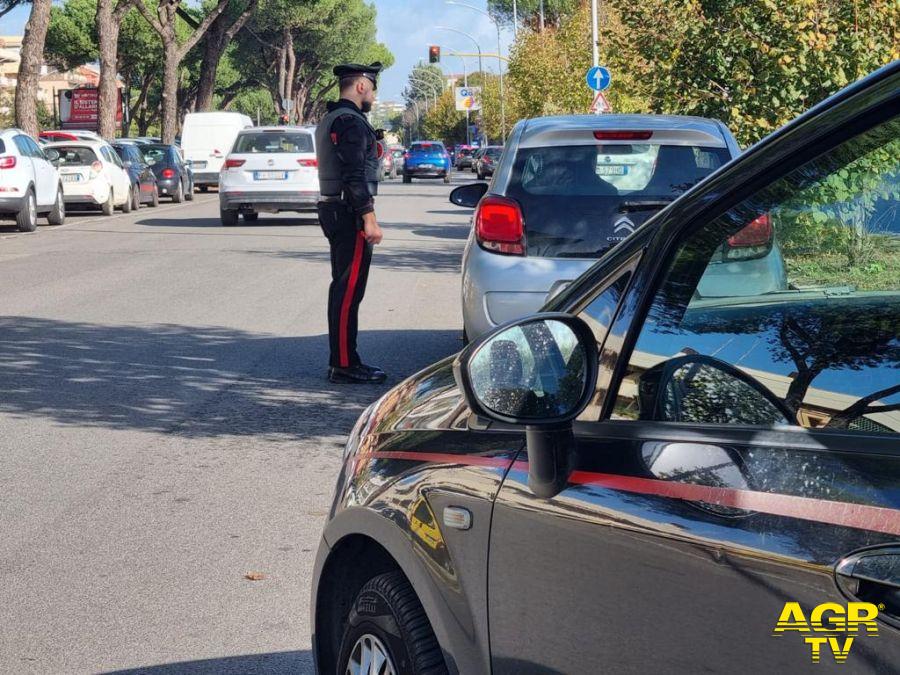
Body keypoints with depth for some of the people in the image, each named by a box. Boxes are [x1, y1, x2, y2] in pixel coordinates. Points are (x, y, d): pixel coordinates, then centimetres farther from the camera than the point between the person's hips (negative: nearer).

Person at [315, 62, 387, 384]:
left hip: (334, 211, 11)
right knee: (349, 289, -9)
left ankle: (342, 360, 19)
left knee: (343, 287, 14)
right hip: (351, 214, -11)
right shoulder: (351, 122, -15)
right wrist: (369, 219, -22)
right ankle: (343, 364, -8)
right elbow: (355, 176, -22)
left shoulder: (329, 120, 19)